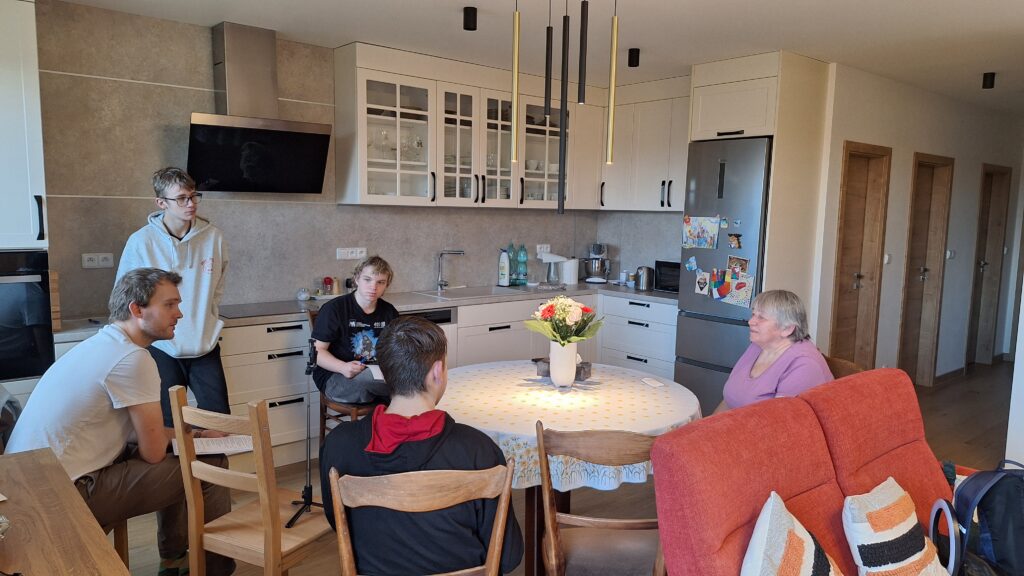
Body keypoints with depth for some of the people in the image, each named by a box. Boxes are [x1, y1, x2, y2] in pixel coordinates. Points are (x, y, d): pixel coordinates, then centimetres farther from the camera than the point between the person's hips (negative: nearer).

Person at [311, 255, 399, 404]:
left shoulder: (389, 312, 9)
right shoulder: (333, 309, -6)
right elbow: (317, 351, -7)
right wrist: (343, 367, -26)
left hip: (376, 375, 3)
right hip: (334, 377, -3)